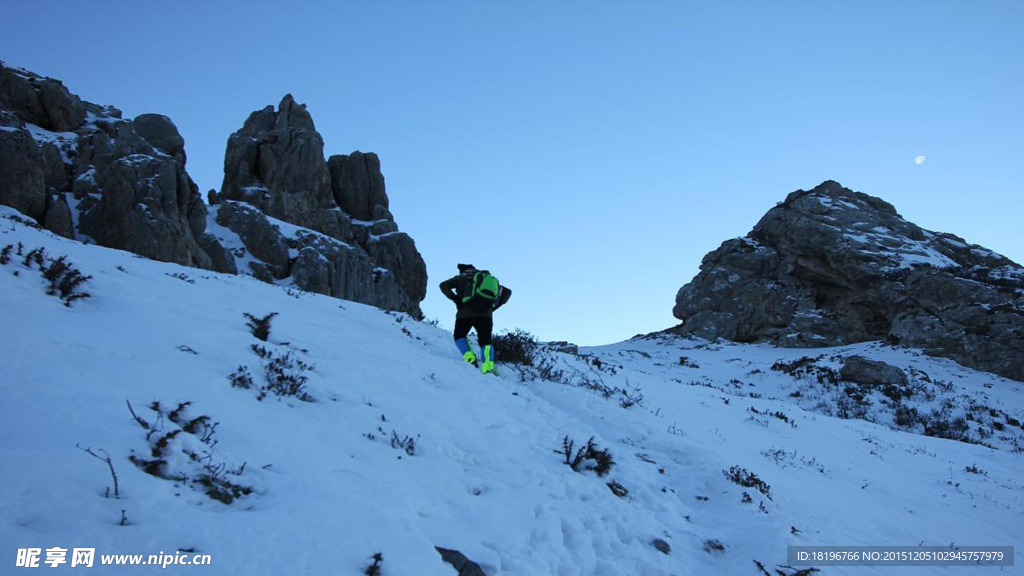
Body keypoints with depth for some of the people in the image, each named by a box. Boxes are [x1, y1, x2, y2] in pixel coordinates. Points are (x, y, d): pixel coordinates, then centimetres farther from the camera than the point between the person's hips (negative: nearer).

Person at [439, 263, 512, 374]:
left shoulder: (463, 277, 17)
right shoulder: (491, 280, 28)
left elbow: (444, 285, 5)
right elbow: (507, 292, 25)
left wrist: (456, 299, 3)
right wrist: (494, 306, 18)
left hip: (467, 312, -3)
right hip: (486, 314, 3)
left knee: (459, 336, 18)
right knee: (485, 341, 11)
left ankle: (470, 357, -8)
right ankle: (488, 366, -15)